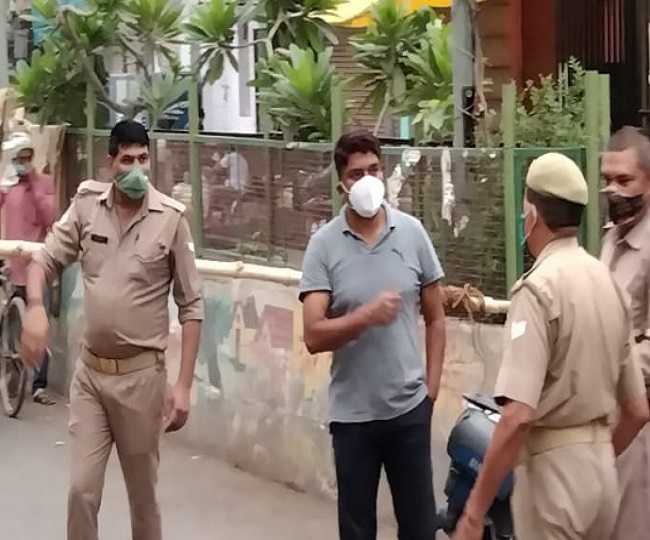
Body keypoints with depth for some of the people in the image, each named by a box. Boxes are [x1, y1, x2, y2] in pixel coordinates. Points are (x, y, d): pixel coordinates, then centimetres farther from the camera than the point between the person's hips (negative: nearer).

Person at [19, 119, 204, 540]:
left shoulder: (170, 218, -10)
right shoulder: (87, 204, -2)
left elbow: (191, 306, -6)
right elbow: (45, 260, 5)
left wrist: (184, 385, -9)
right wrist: (35, 307, -18)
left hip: (140, 374, -2)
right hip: (89, 371, 3)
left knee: (143, 492, 9)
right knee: (82, 490, 3)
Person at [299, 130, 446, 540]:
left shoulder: (412, 233, -1)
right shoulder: (324, 245, -7)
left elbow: (435, 317, 7)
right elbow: (314, 336, -12)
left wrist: (431, 387, 2)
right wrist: (366, 315, -24)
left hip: (410, 408, 1)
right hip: (353, 414, -1)